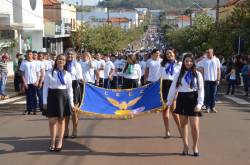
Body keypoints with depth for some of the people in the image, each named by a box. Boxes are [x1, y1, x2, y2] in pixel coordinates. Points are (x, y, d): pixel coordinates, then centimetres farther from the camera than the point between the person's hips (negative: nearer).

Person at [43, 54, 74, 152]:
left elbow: (70, 89, 7)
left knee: (61, 120, 8)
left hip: (63, 97, 2)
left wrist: (71, 103, 5)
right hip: (52, 96, -2)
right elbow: (45, 87, 1)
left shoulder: (67, 74, 5)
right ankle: (53, 142, 15)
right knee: (52, 121, -1)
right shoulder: (49, 73, 0)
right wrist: (45, 101, -4)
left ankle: (60, 142, 18)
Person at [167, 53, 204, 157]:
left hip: (193, 99, -2)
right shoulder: (179, 74, 5)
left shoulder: (197, 74, 1)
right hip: (181, 99, 2)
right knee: (183, 124, 9)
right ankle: (185, 146, 20)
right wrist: (169, 102, 4)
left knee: (194, 126, -5)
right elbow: (173, 88, 6)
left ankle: (195, 146, 14)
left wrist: (199, 104, -10)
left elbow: (201, 90, -2)